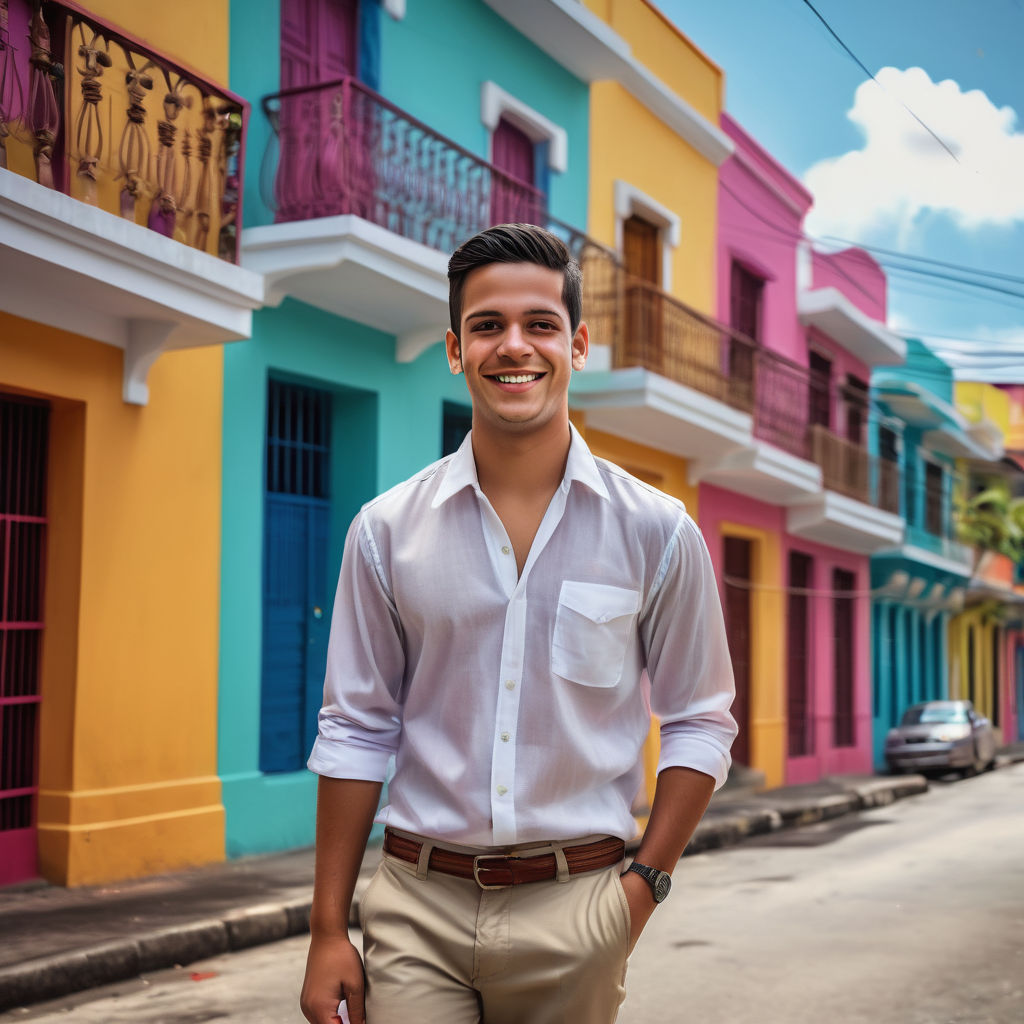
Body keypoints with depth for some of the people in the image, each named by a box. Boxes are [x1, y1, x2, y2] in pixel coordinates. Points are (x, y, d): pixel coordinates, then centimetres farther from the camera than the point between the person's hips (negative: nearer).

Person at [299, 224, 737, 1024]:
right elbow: (355, 733, 4)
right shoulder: (388, 530, 1)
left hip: (574, 910, 0)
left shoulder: (657, 532, -1)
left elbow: (701, 723, 5)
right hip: (417, 905, 0)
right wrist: (328, 930, 2)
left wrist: (647, 882, -4)